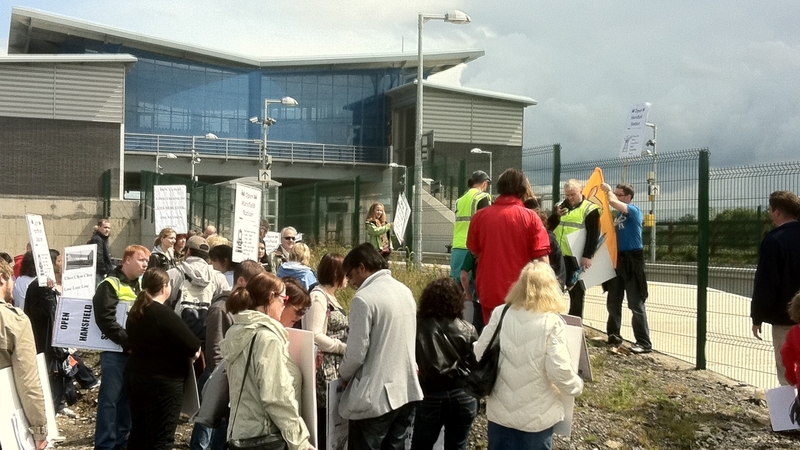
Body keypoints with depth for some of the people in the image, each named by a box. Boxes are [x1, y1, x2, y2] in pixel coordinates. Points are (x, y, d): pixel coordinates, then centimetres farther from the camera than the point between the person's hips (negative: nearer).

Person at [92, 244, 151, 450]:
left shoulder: (141, 286, 15)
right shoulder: (110, 285, -8)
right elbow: (106, 320, -17)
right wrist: (129, 342, -20)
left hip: (136, 352, 7)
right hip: (116, 352, -7)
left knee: (128, 399, 12)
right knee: (110, 399, -3)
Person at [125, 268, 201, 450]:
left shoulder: (135, 312, 8)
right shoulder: (164, 314, -18)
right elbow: (193, 346, -21)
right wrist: (194, 352, 2)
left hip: (135, 377, 9)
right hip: (162, 382, -9)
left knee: (138, 434, 17)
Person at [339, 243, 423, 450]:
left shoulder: (364, 299, -16)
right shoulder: (405, 291, 8)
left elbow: (356, 353, -16)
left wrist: (344, 374, 5)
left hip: (375, 396, -7)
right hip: (407, 390, 8)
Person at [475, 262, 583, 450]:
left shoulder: (500, 314, -5)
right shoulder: (552, 323, -15)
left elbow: (479, 354, -1)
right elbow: (558, 371, -18)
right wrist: (577, 386, 2)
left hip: (500, 411, 3)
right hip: (536, 417, -3)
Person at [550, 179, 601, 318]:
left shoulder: (589, 209, -6)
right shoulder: (561, 206, 13)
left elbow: (594, 235, -12)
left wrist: (587, 256, -19)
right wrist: (556, 215, -6)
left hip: (576, 257, -6)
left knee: (577, 292, 3)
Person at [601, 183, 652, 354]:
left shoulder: (634, 210, -11)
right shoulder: (618, 213, 15)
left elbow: (613, 202, -27)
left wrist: (608, 190, -9)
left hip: (631, 260, -9)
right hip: (618, 259, 9)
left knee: (636, 304, -7)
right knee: (613, 302, 14)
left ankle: (644, 343, -4)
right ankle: (613, 336, 25)